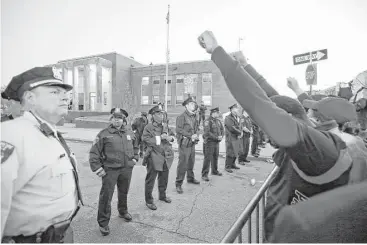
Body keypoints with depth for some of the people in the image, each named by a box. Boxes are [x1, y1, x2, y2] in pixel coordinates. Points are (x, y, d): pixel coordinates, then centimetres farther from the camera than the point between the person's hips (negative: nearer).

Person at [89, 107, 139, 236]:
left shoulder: (130, 133, 8)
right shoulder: (104, 134, -6)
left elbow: (136, 147, 24)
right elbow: (94, 152, -6)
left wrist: (135, 158, 12)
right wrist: (97, 168, -10)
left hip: (127, 169, 5)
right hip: (110, 169, -4)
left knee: (124, 192, 20)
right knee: (106, 196, 1)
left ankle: (123, 211, 45)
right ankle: (103, 223, 19)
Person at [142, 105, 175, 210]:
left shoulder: (163, 127, 16)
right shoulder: (148, 127, -6)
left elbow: (168, 138, 26)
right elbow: (145, 139, -16)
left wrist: (170, 138, 2)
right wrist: (159, 138, -19)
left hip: (165, 157, 7)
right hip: (154, 157, -7)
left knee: (164, 178, 19)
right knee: (150, 179, 4)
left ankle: (162, 195, 40)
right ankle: (149, 200, 20)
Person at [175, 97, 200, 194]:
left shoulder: (194, 116, 13)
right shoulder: (181, 117, -11)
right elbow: (179, 129, -17)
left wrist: (196, 135, 1)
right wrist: (190, 135, -17)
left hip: (192, 143, 8)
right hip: (184, 143, -8)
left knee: (191, 162, 19)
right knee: (183, 163, -5)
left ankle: (190, 178, 38)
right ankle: (178, 184, 5)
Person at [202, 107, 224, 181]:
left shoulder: (218, 121, 11)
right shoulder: (207, 121, -15)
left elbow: (222, 129, 16)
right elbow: (207, 133, -22)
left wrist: (221, 136, -4)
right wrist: (216, 137, -20)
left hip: (216, 142, 8)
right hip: (209, 142, -8)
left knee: (215, 157, 18)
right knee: (208, 158, -7)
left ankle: (214, 171, 36)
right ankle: (204, 175, 1)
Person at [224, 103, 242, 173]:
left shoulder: (237, 118, 16)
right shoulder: (228, 118, -12)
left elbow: (240, 127, 16)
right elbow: (232, 129, -19)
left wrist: (241, 134, -3)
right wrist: (240, 133, -9)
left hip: (237, 138, 8)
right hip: (230, 139, -8)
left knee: (236, 152, 13)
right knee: (230, 153, -3)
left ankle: (233, 164, 29)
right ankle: (227, 167, 9)